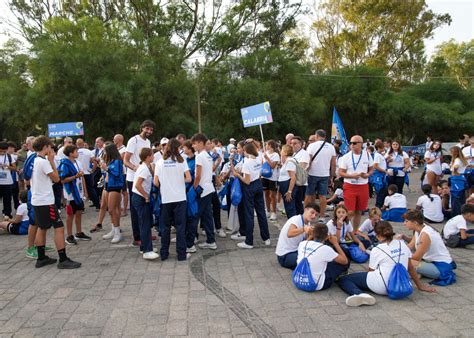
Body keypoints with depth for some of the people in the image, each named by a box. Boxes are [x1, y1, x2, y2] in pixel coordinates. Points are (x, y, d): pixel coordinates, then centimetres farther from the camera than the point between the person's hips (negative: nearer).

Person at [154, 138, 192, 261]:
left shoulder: (160, 162, 1)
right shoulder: (181, 161, -2)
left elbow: (156, 182, -1)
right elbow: (188, 179, -8)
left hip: (165, 199, 1)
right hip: (180, 198, -1)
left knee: (165, 227, 11)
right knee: (180, 226, 4)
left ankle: (164, 253, 17)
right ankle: (181, 254, 6)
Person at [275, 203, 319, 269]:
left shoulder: (308, 223, 6)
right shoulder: (296, 219, -20)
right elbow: (289, 234, -42)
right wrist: (303, 229, -57)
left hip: (296, 251, 9)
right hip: (285, 255, -9)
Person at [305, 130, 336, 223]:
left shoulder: (312, 146, -6)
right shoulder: (331, 147, 4)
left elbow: (308, 161, -11)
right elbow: (333, 164, 4)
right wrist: (331, 177, 12)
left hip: (312, 174, -2)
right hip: (325, 175, 2)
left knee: (309, 195, 8)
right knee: (322, 196, 6)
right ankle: (322, 217, 8)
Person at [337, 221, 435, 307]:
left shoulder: (376, 250, -7)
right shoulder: (402, 244, 6)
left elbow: (371, 271, 4)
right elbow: (410, 267, 11)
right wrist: (420, 285, 22)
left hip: (381, 287, -7)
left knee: (342, 279, -4)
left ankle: (359, 294, -30)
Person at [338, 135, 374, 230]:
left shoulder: (367, 155, 4)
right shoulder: (346, 157, -4)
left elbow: (372, 169, 13)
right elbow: (340, 172, -4)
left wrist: (367, 174, -9)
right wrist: (352, 176, -20)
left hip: (363, 186, 3)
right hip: (349, 186, -3)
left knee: (359, 211, 12)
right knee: (350, 212, -7)